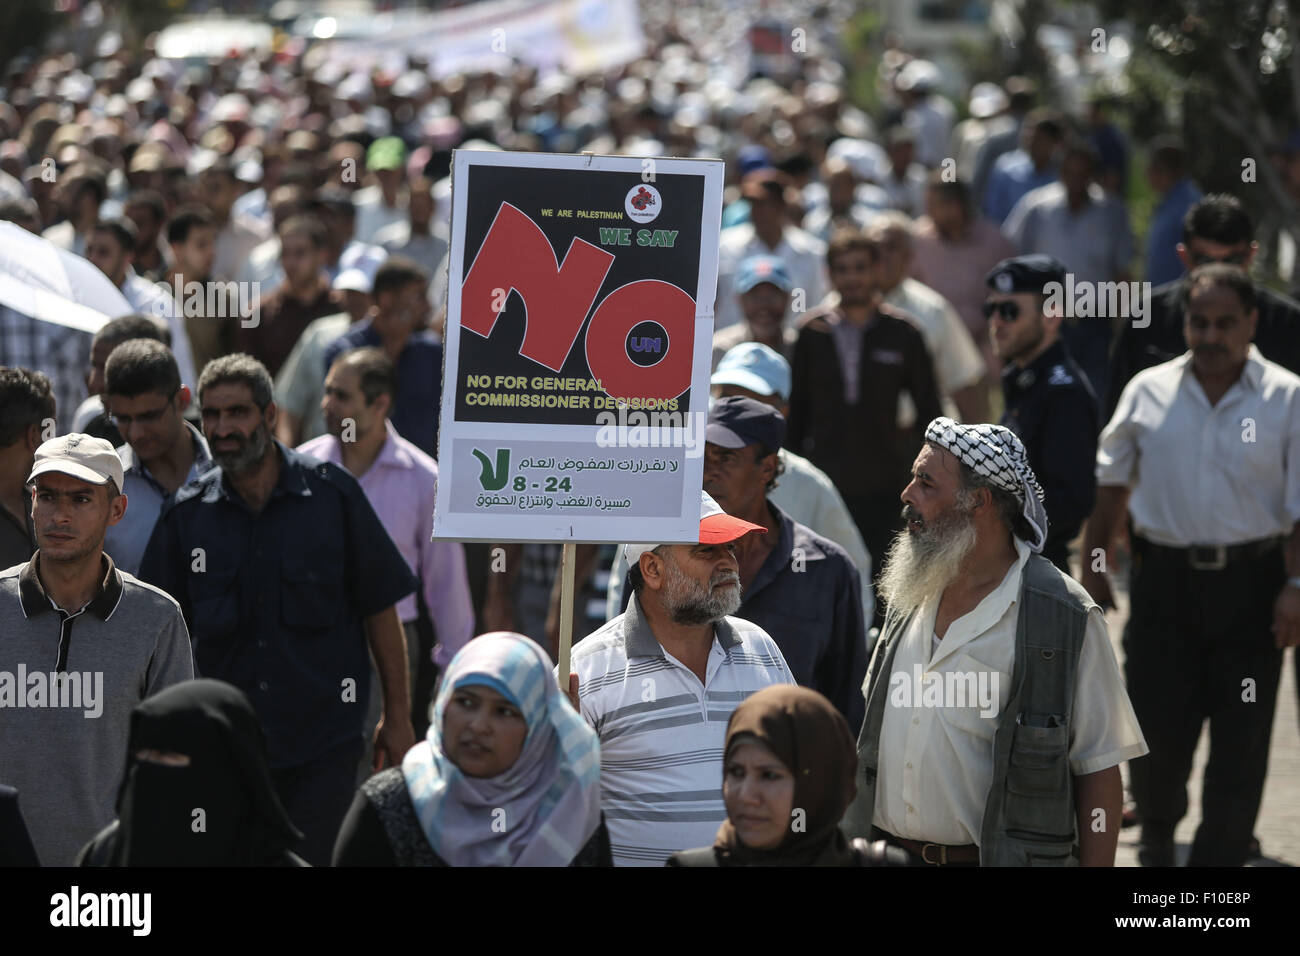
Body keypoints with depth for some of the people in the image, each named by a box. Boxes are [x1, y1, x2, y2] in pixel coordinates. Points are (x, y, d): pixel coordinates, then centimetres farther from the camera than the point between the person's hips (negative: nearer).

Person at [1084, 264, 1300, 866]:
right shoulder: (1149, 392, 5)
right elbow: (1110, 482, 14)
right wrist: (1093, 564, 12)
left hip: (1251, 583, -2)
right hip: (1165, 579, 2)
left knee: (1240, 746, 1)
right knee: (1156, 726, 5)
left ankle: (1218, 858, 11)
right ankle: (1156, 834, 33)